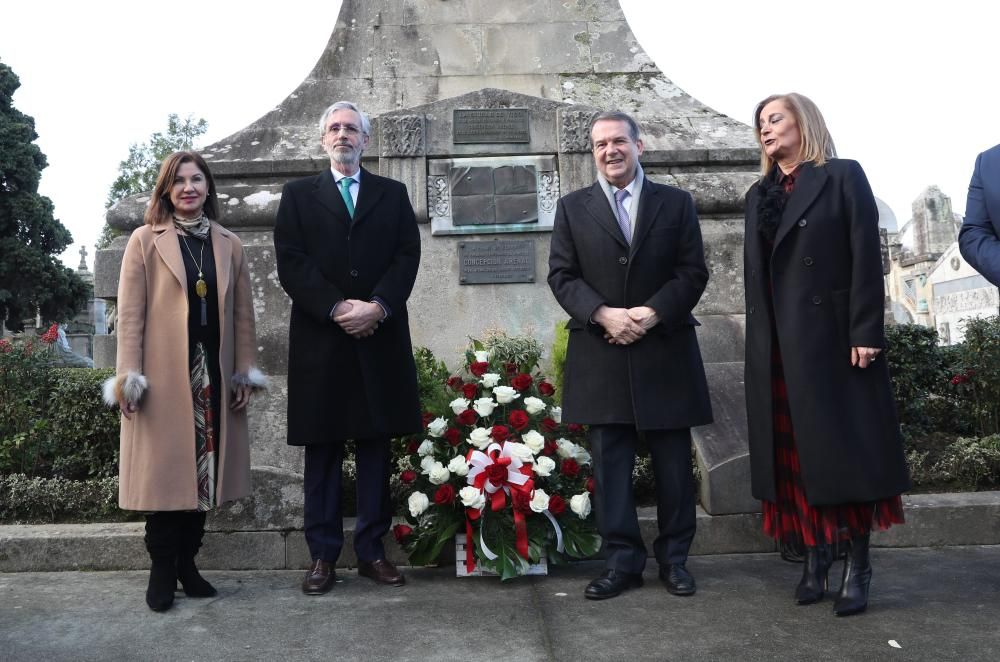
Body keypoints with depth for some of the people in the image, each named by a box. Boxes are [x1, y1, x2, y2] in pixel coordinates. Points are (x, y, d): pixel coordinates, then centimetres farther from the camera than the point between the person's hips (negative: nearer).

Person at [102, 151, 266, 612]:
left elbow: (243, 314, 10)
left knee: (204, 471, 6)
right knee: (165, 473, 1)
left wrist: (244, 372, 5)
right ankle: (161, 570, 14)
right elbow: (130, 313, -2)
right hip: (163, 376, -3)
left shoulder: (229, 245, 12)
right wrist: (129, 375, -10)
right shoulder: (145, 241, 4)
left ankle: (187, 563, 18)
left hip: (214, 375, 3)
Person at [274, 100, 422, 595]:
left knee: (376, 447, 6)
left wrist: (377, 306, -14)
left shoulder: (392, 194, 13)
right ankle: (322, 555, 12)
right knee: (322, 451, 4)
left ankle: (372, 550, 15)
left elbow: (407, 256, 2)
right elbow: (291, 263, -1)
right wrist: (337, 308, -13)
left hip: (380, 338, 1)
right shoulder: (298, 195, 10)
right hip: (320, 340, -1)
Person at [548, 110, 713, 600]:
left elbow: (693, 271, 2)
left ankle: (674, 558, 21)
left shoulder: (676, 203, 9)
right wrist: (603, 314, -14)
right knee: (610, 463, 3)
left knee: (673, 463, 7)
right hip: (600, 354, 0)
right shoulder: (573, 207, 9)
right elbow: (561, 275, 2)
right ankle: (622, 560, 14)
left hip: (665, 350, 0)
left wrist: (652, 312, -14)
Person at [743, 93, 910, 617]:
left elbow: (866, 256, -7)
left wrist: (865, 331, -15)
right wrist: (758, 336, 8)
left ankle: (857, 563, 11)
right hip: (775, 343, 5)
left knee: (844, 446, 1)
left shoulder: (843, 177, 2)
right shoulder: (758, 195, 17)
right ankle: (816, 555, 15)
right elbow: (754, 272, 14)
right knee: (796, 451, 6)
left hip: (831, 335, -5)